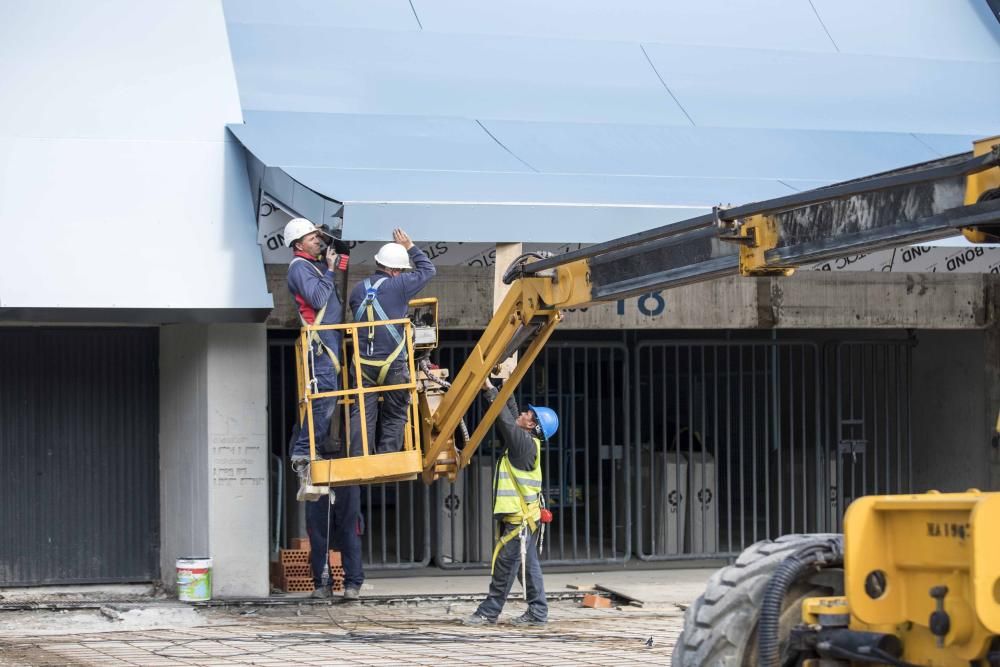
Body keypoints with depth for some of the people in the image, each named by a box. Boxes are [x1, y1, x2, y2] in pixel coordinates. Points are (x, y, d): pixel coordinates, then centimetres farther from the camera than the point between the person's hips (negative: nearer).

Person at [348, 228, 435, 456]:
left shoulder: (358, 289, 8)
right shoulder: (398, 285, -7)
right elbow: (428, 270, 6)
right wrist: (410, 247, 18)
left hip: (363, 365, 4)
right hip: (392, 365, -4)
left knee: (362, 415, 2)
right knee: (394, 418, 7)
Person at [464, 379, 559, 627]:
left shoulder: (524, 442, -14)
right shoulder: (525, 441, 11)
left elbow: (506, 419, -14)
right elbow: (511, 415, 20)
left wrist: (490, 389, -7)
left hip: (519, 518, -10)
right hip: (522, 515, 10)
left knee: (505, 566, -4)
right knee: (528, 566, 9)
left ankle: (489, 612, -1)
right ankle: (537, 612, 11)